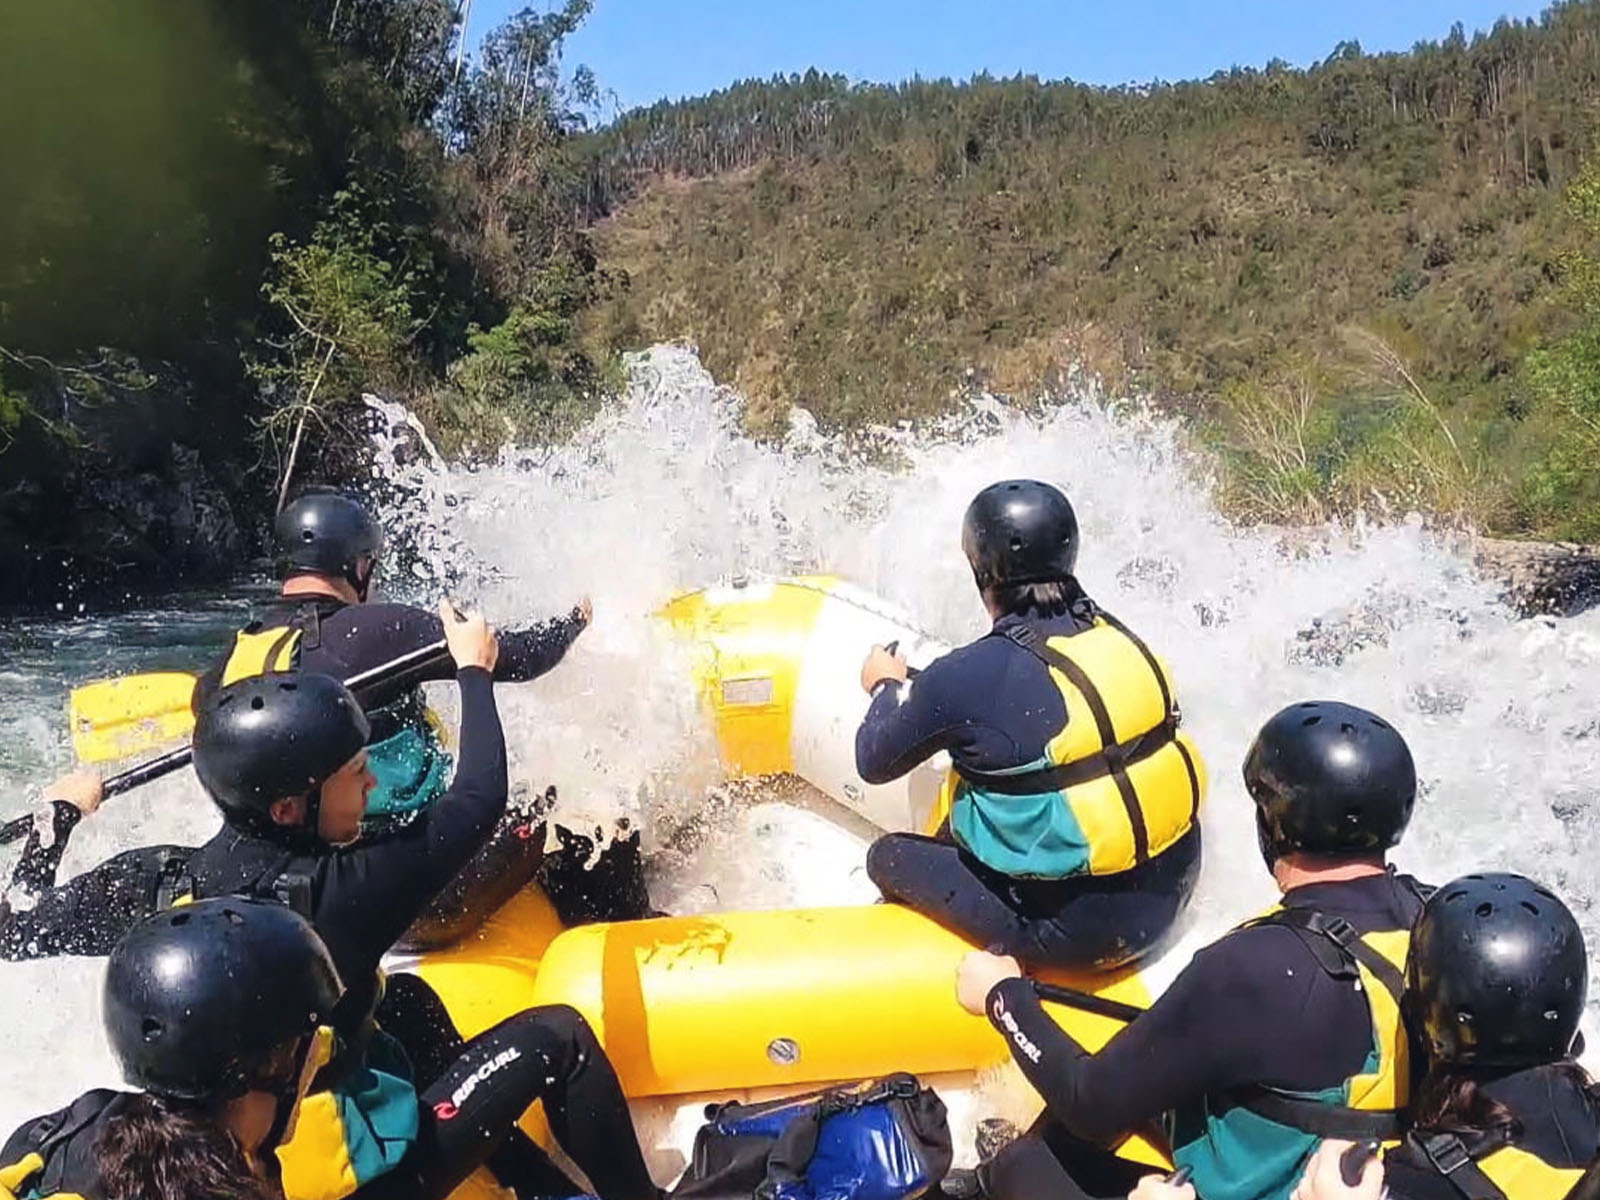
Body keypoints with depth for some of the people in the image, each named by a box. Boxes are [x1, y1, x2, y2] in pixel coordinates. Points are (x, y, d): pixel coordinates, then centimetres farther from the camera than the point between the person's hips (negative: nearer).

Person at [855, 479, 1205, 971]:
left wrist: (886, 687, 18)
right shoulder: (1116, 634, -3)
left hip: (1074, 930, -6)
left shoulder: (970, 677, -21)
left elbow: (875, 763, -3)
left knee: (889, 855, 11)